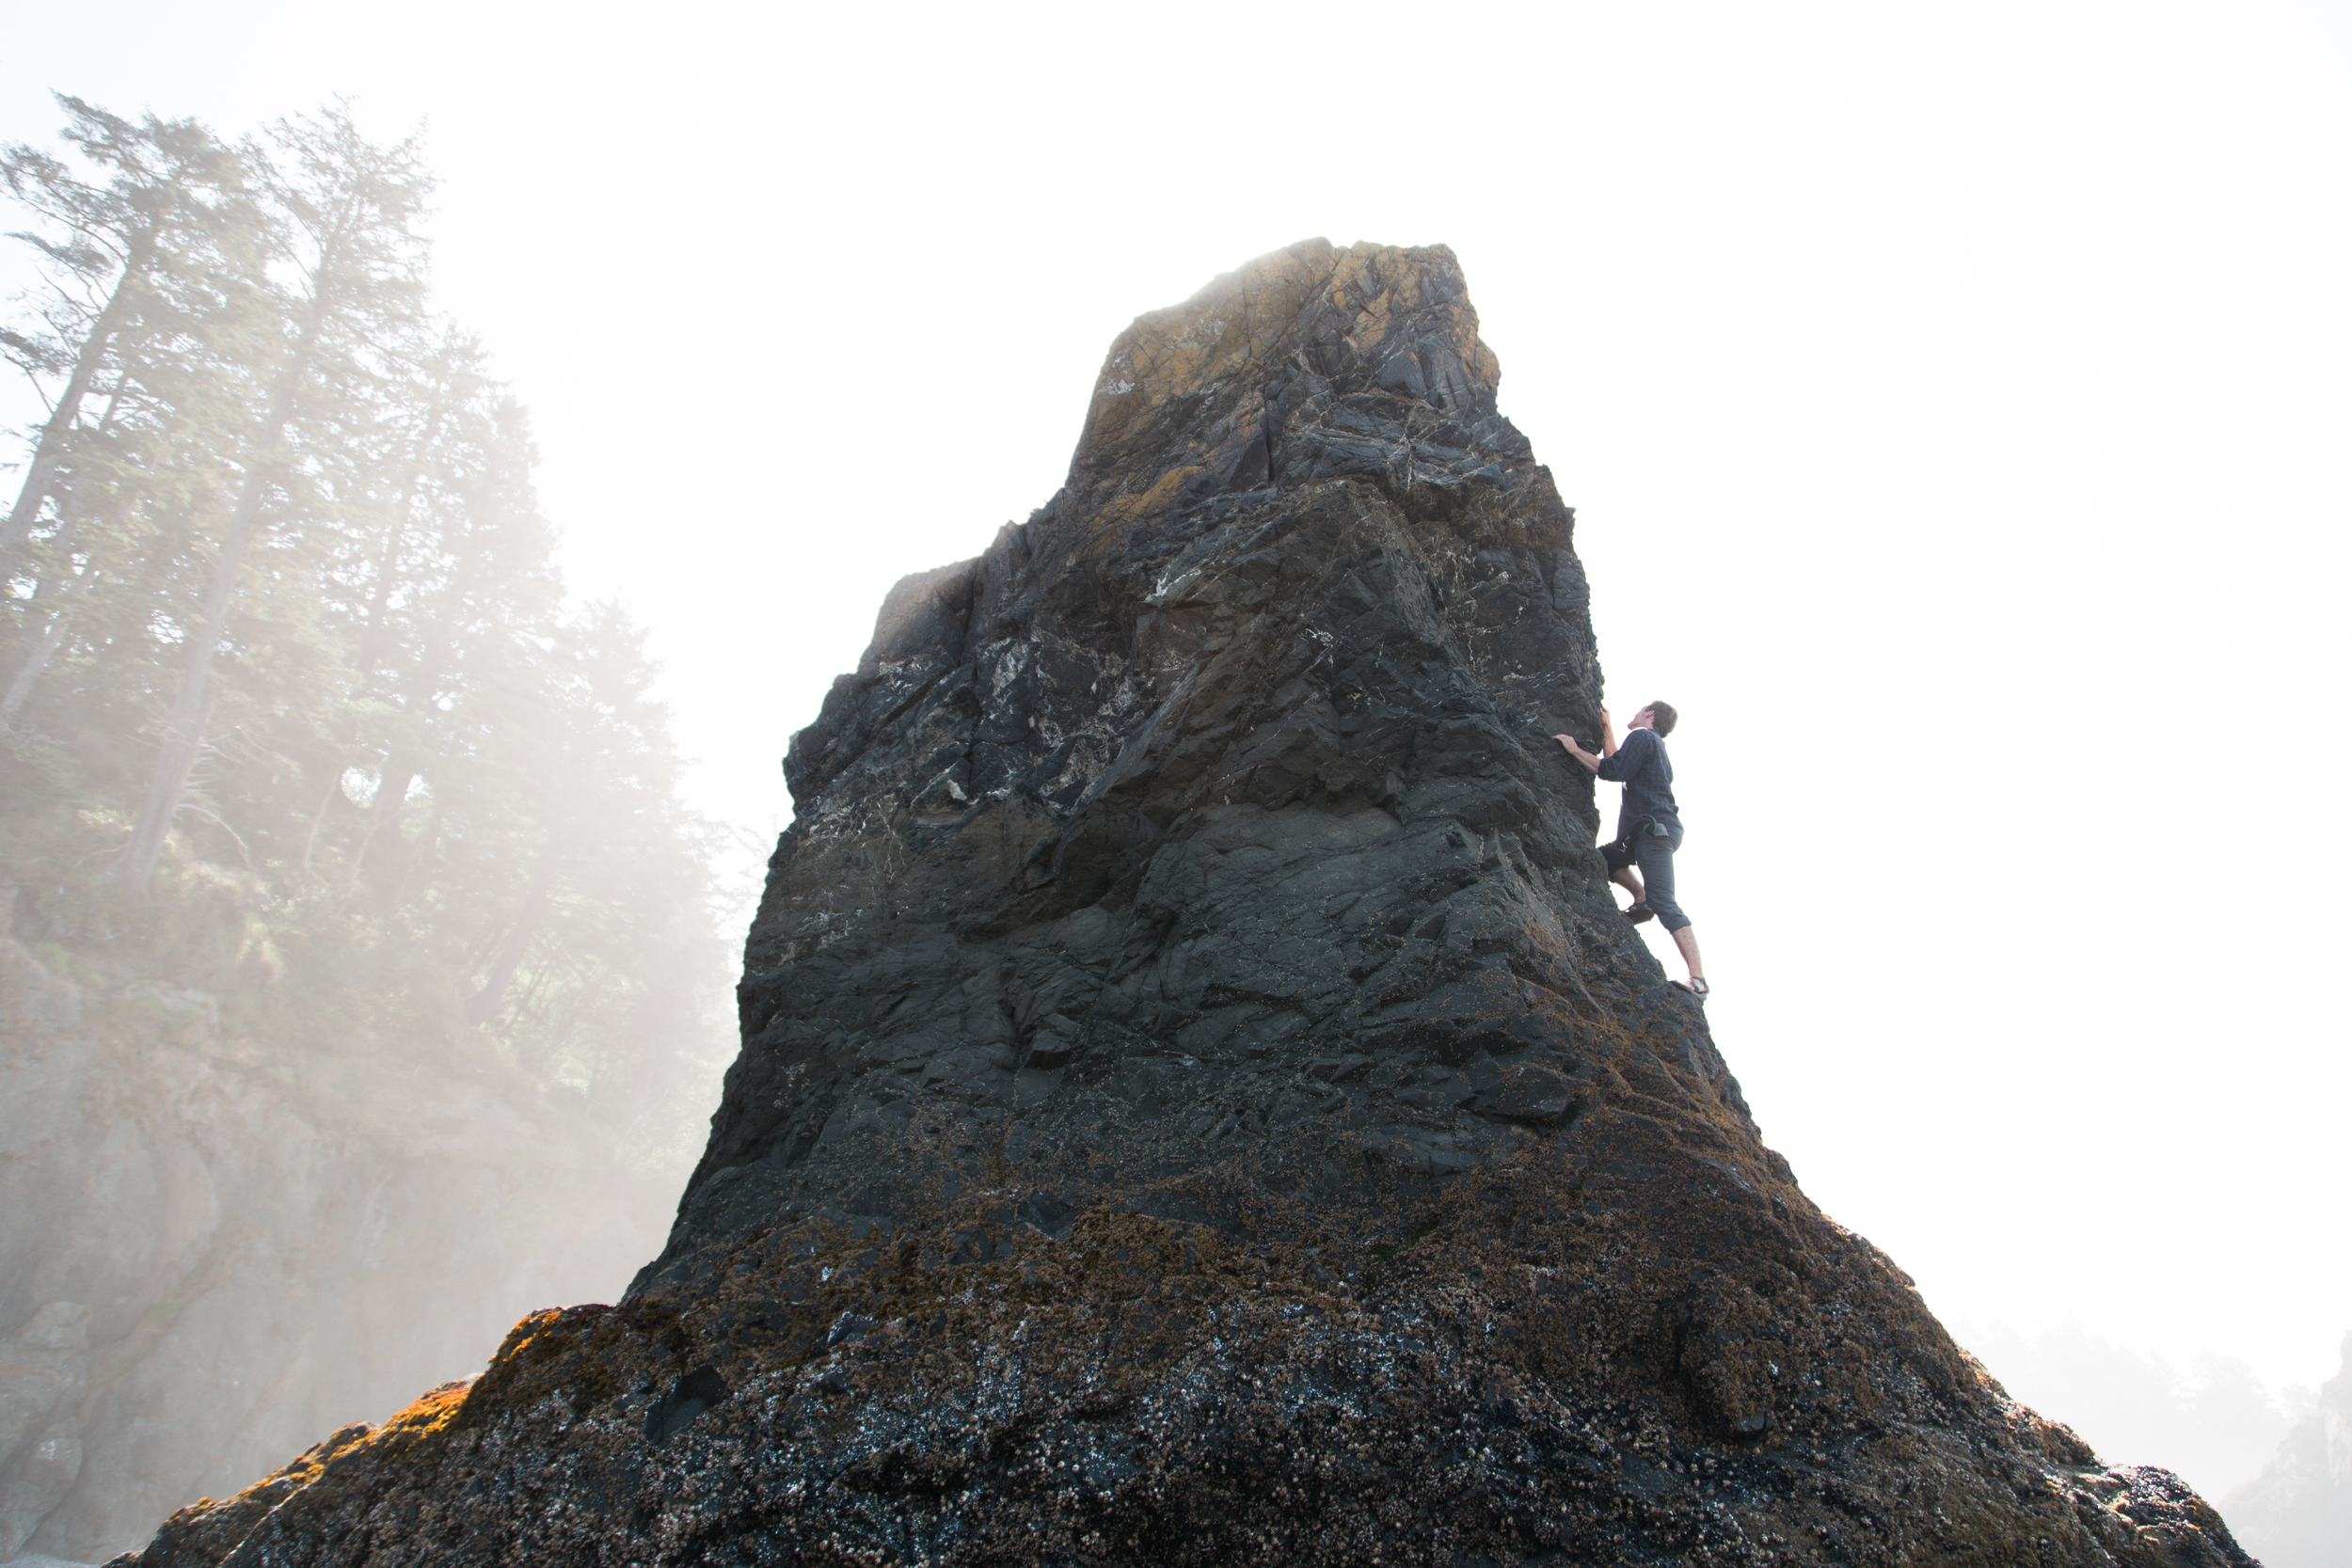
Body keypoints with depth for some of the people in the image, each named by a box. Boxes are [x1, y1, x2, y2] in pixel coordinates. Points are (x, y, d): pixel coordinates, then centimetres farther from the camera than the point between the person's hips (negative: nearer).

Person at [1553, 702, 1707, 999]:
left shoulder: (1643, 736, -2)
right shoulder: (1655, 746, 28)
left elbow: (1614, 771, -14)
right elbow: (1617, 762, 39)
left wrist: (1575, 750, -7)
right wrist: (1607, 727, 40)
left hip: (1656, 831, -10)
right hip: (1649, 832, 10)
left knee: (1665, 905, -19)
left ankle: (1698, 979, -27)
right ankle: (1642, 898, 5)